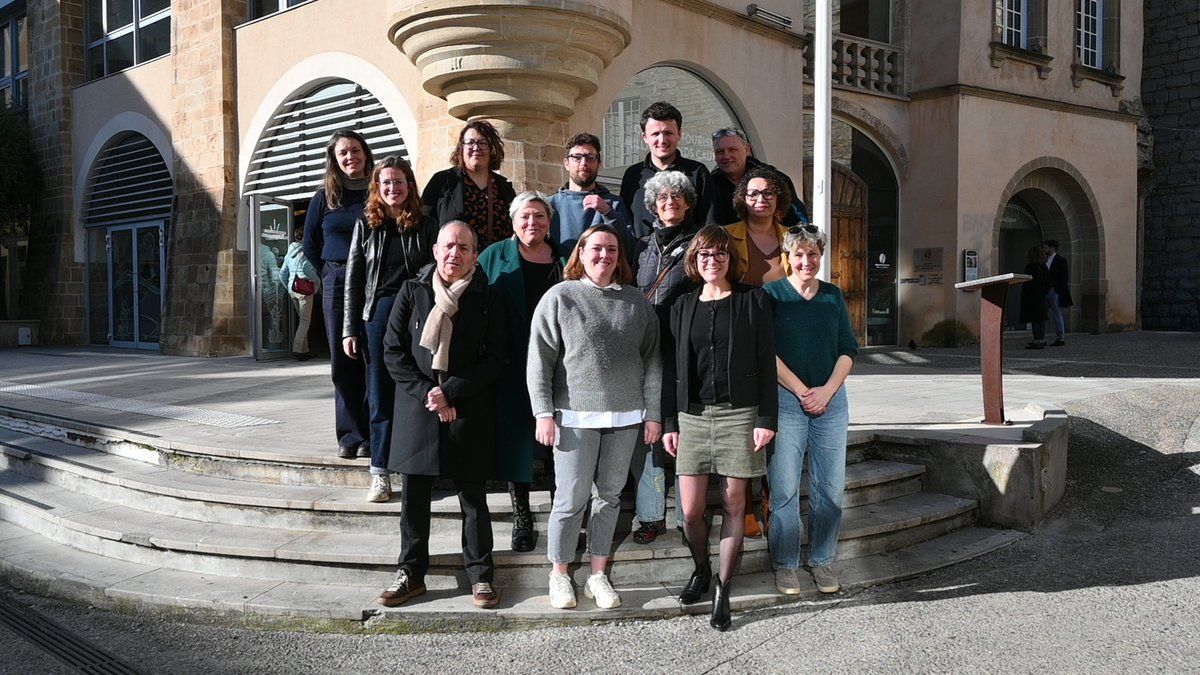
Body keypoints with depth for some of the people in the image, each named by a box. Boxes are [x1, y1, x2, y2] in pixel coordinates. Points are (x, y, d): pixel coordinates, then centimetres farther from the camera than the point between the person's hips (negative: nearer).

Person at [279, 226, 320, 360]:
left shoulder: (290, 252, 14)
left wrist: (288, 288, 22)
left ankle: (304, 350, 18)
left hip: (293, 290, 8)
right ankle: (297, 350, -10)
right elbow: (308, 270, -24)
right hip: (305, 290, -8)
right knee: (305, 321, -4)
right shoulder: (305, 252, -11)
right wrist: (317, 282, -9)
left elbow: (282, 274, 16)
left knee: (302, 319, 16)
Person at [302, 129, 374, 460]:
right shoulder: (324, 197, 9)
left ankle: (369, 434, 3)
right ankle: (350, 432, 10)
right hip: (337, 284, 2)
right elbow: (310, 245, 16)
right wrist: (331, 274, 8)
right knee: (342, 361, 2)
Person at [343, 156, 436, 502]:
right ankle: (380, 473, 9)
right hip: (378, 314, 1)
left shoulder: (425, 226, 6)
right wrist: (350, 330, 2)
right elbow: (353, 279, 7)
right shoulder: (366, 225, 8)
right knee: (380, 395, 3)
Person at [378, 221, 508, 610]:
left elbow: (494, 359, -2)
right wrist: (426, 394, -9)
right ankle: (411, 574, 21)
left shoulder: (486, 300, 2)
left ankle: (481, 576, 17)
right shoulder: (412, 292, 4)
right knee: (413, 496, 8)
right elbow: (393, 352, 2)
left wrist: (449, 392, -12)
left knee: (473, 497, 6)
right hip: (416, 408, 1)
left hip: (468, 413, -1)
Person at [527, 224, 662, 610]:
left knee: (610, 496, 11)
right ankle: (559, 575, 18)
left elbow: (651, 361, 10)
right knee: (572, 499, 0)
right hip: (575, 416, -3)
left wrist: (653, 414, 6)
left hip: (625, 418, 3)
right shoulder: (560, 297, -1)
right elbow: (540, 359, -3)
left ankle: (598, 576, 23)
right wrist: (544, 413, -9)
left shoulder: (636, 303, 9)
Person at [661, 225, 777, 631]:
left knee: (733, 506, 3)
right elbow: (672, 368, 11)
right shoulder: (683, 306, 10)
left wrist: (766, 419, -7)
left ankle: (722, 591, 15)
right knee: (691, 510, 1)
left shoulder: (752, 301, 2)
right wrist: (670, 423, 6)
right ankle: (701, 571, 28)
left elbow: (766, 363, -1)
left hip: (739, 414, -2)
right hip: (693, 415, 2)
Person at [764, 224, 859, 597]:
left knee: (830, 485, 5)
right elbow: (767, 352, -5)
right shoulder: (772, 294, 1)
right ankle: (785, 564, 10)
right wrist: (801, 391, -9)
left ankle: (823, 560, 18)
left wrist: (826, 391, -5)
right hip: (785, 398, -3)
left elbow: (848, 350, 9)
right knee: (784, 488, -2)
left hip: (831, 398, 4)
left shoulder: (833, 296, 12)